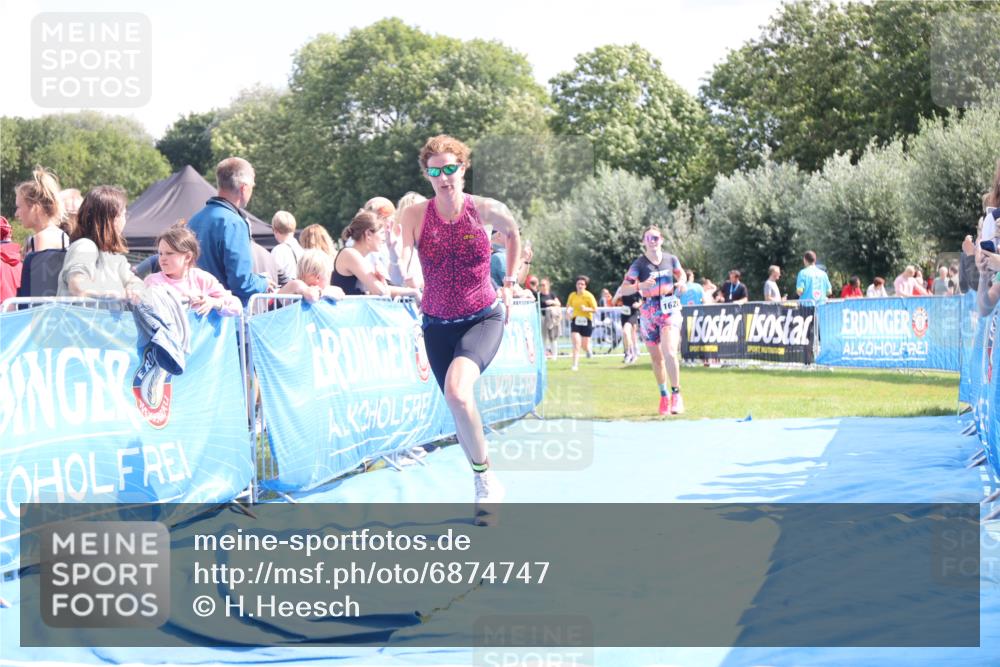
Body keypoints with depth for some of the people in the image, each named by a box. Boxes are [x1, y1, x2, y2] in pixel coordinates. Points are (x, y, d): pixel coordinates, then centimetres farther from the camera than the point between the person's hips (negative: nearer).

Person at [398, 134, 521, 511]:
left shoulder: (486, 210, -10)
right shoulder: (415, 215, -9)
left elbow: (513, 233, 14)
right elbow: (401, 275, -14)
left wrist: (509, 283, 12)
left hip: (484, 319, -3)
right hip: (438, 324, 3)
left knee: (457, 389, -30)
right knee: (457, 407, 12)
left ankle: (484, 476, -13)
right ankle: (485, 487, 34)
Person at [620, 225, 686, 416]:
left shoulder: (671, 259, 2)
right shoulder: (639, 264, -4)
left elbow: (681, 274, 21)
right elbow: (624, 288, -7)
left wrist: (681, 282, -1)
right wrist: (640, 286, -25)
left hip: (670, 309, -1)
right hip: (648, 312, 1)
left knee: (670, 353, -19)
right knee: (656, 358, 8)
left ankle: (676, 394, -6)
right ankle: (664, 395, 25)